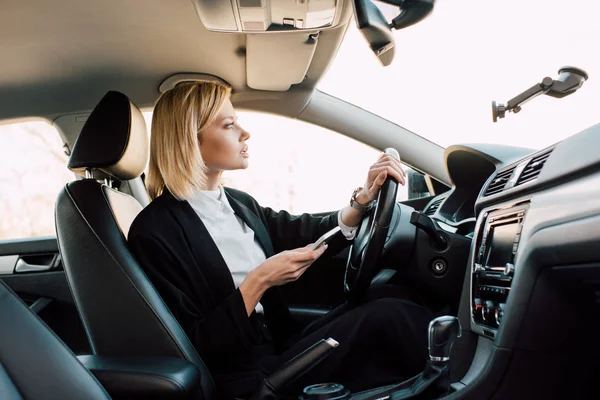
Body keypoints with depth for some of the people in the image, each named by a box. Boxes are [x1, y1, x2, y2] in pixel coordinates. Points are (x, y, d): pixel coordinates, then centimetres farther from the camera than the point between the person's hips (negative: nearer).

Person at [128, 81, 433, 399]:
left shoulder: (239, 203, 9)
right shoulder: (155, 232, -14)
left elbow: (307, 237, 10)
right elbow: (190, 347, -16)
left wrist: (363, 198, -4)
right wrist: (258, 282, -20)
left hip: (285, 344, 7)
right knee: (387, 317, -18)